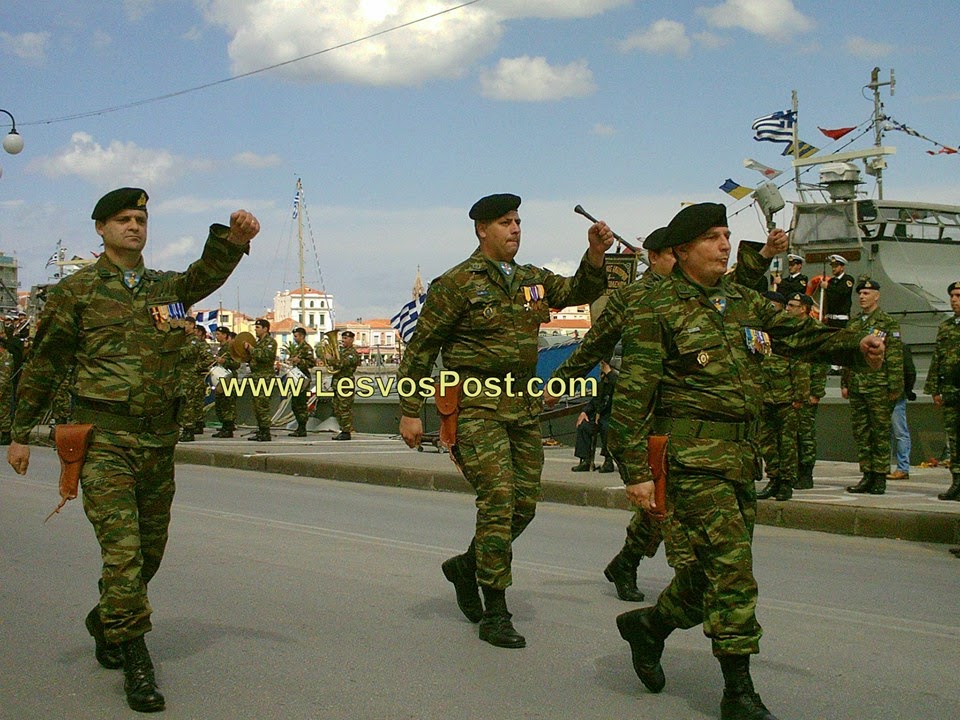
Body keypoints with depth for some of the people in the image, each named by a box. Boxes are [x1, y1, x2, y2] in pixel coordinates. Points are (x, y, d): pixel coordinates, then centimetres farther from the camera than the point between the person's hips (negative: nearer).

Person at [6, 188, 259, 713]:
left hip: (159, 437, 5)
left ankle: (105, 621, 38)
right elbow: (43, 364, 6)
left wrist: (233, 239, -31)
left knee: (150, 549, 14)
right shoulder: (76, 290, 3)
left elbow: (208, 274, -9)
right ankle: (135, 660, -5)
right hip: (103, 436, -5)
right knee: (122, 547, -12)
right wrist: (21, 433, 4)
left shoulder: (167, 288, 13)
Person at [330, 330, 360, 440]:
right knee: (337, 409, 10)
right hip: (336, 381, 9)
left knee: (344, 408, -8)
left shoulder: (353, 353, -8)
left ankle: (347, 432, -5)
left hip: (346, 382, -9)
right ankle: (343, 430, 17)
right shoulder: (341, 350, 19)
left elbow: (344, 363, -22)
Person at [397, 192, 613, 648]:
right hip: (476, 405, -7)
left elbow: (580, 291, 10)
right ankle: (494, 614, -5)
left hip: (523, 406, 7)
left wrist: (596, 255, -9)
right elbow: (420, 348, -4)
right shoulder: (456, 284, -5)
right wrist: (410, 411, -7)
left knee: (524, 503, 8)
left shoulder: (533, 281, 15)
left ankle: (467, 566, 32)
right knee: (498, 499, -13)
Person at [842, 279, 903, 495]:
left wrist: (894, 388, -12)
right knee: (861, 434, 7)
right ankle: (867, 475, 13)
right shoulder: (853, 324, 15)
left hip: (878, 388, -6)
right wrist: (844, 383, 14)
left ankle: (880, 478, 3)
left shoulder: (888, 324, -3)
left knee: (880, 434, -1)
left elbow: (895, 358, -7)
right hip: (856, 388, 6)